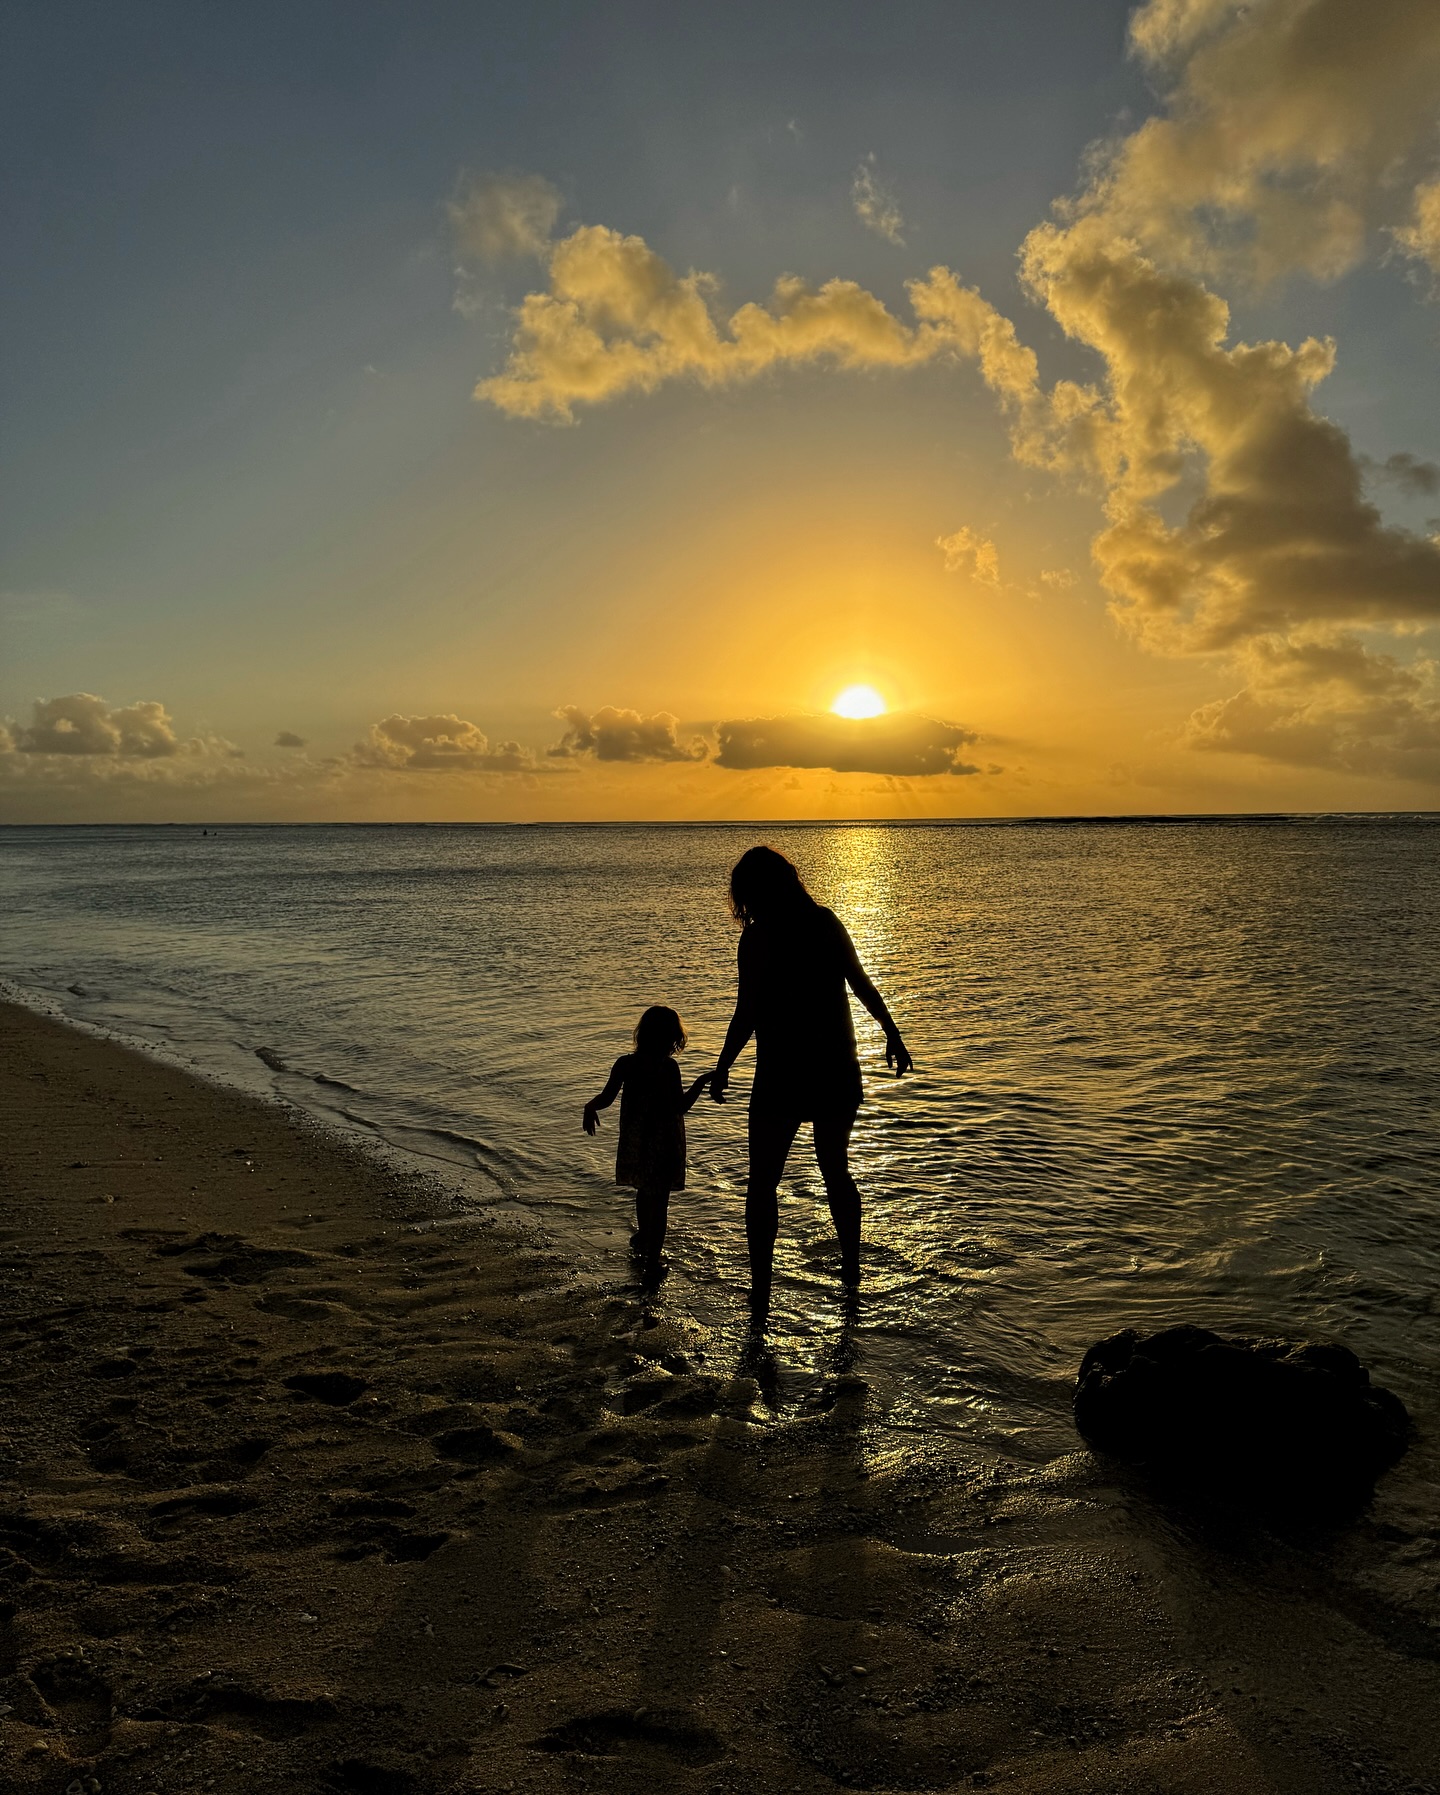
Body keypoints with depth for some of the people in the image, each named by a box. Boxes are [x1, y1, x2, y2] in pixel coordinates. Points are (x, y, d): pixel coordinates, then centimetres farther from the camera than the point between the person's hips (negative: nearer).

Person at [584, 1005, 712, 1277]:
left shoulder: (625, 1064, -6)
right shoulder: (669, 1067, -18)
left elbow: (606, 1098, -3)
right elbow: (681, 1105, -15)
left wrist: (590, 1107, 13)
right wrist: (701, 1081, -6)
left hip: (634, 1142, 5)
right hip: (664, 1144, -5)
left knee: (643, 1192, 26)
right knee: (659, 1201, 6)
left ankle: (644, 1239, 47)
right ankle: (652, 1258, 9)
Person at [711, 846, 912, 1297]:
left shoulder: (758, 936, -12)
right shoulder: (826, 921, 2)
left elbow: (746, 1015, -14)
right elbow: (862, 985, 10)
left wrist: (722, 1069, -3)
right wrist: (893, 1036, 21)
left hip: (782, 1075, -5)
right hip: (837, 1071, 5)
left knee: (763, 1182, 5)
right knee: (836, 1170, 21)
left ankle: (760, 1288, 4)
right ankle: (852, 1268, 33)